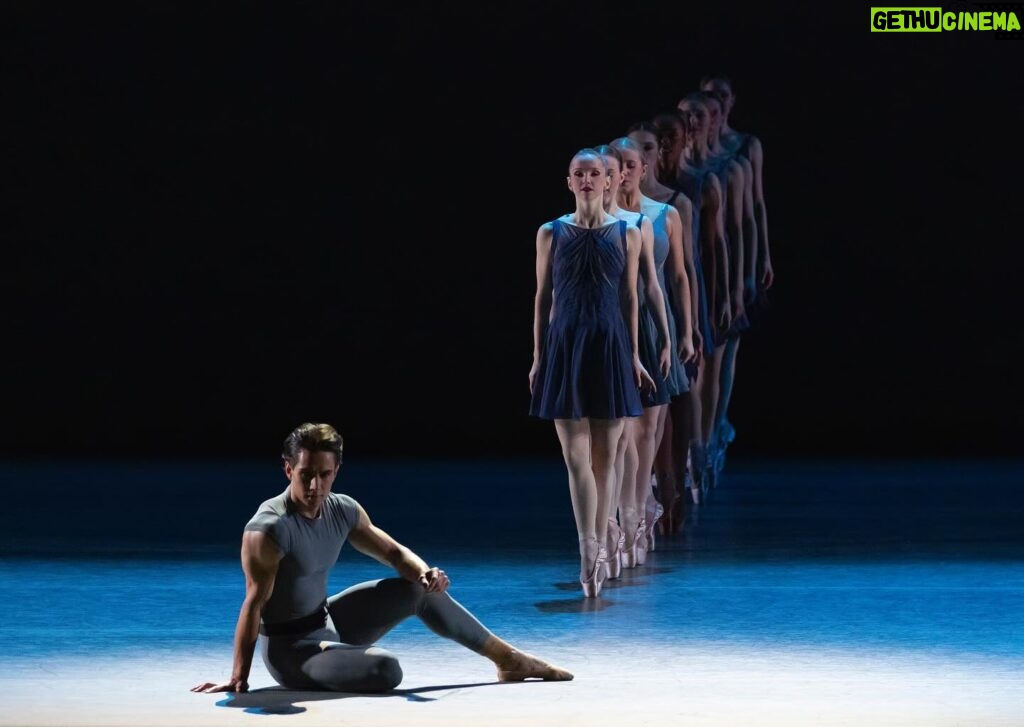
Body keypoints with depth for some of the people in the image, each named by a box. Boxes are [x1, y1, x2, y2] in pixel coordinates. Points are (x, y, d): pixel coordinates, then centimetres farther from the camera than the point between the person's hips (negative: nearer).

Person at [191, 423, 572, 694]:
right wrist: (238, 678, -25)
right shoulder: (267, 530, -27)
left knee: (418, 590, 11)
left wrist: (425, 572, -13)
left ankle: (509, 659, 24)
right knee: (385, 669, -30)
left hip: (327, 622, 8)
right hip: (289, 648, -8)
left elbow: (393, 552, 9)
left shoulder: (343, 511, -3)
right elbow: (254, 604, -27)